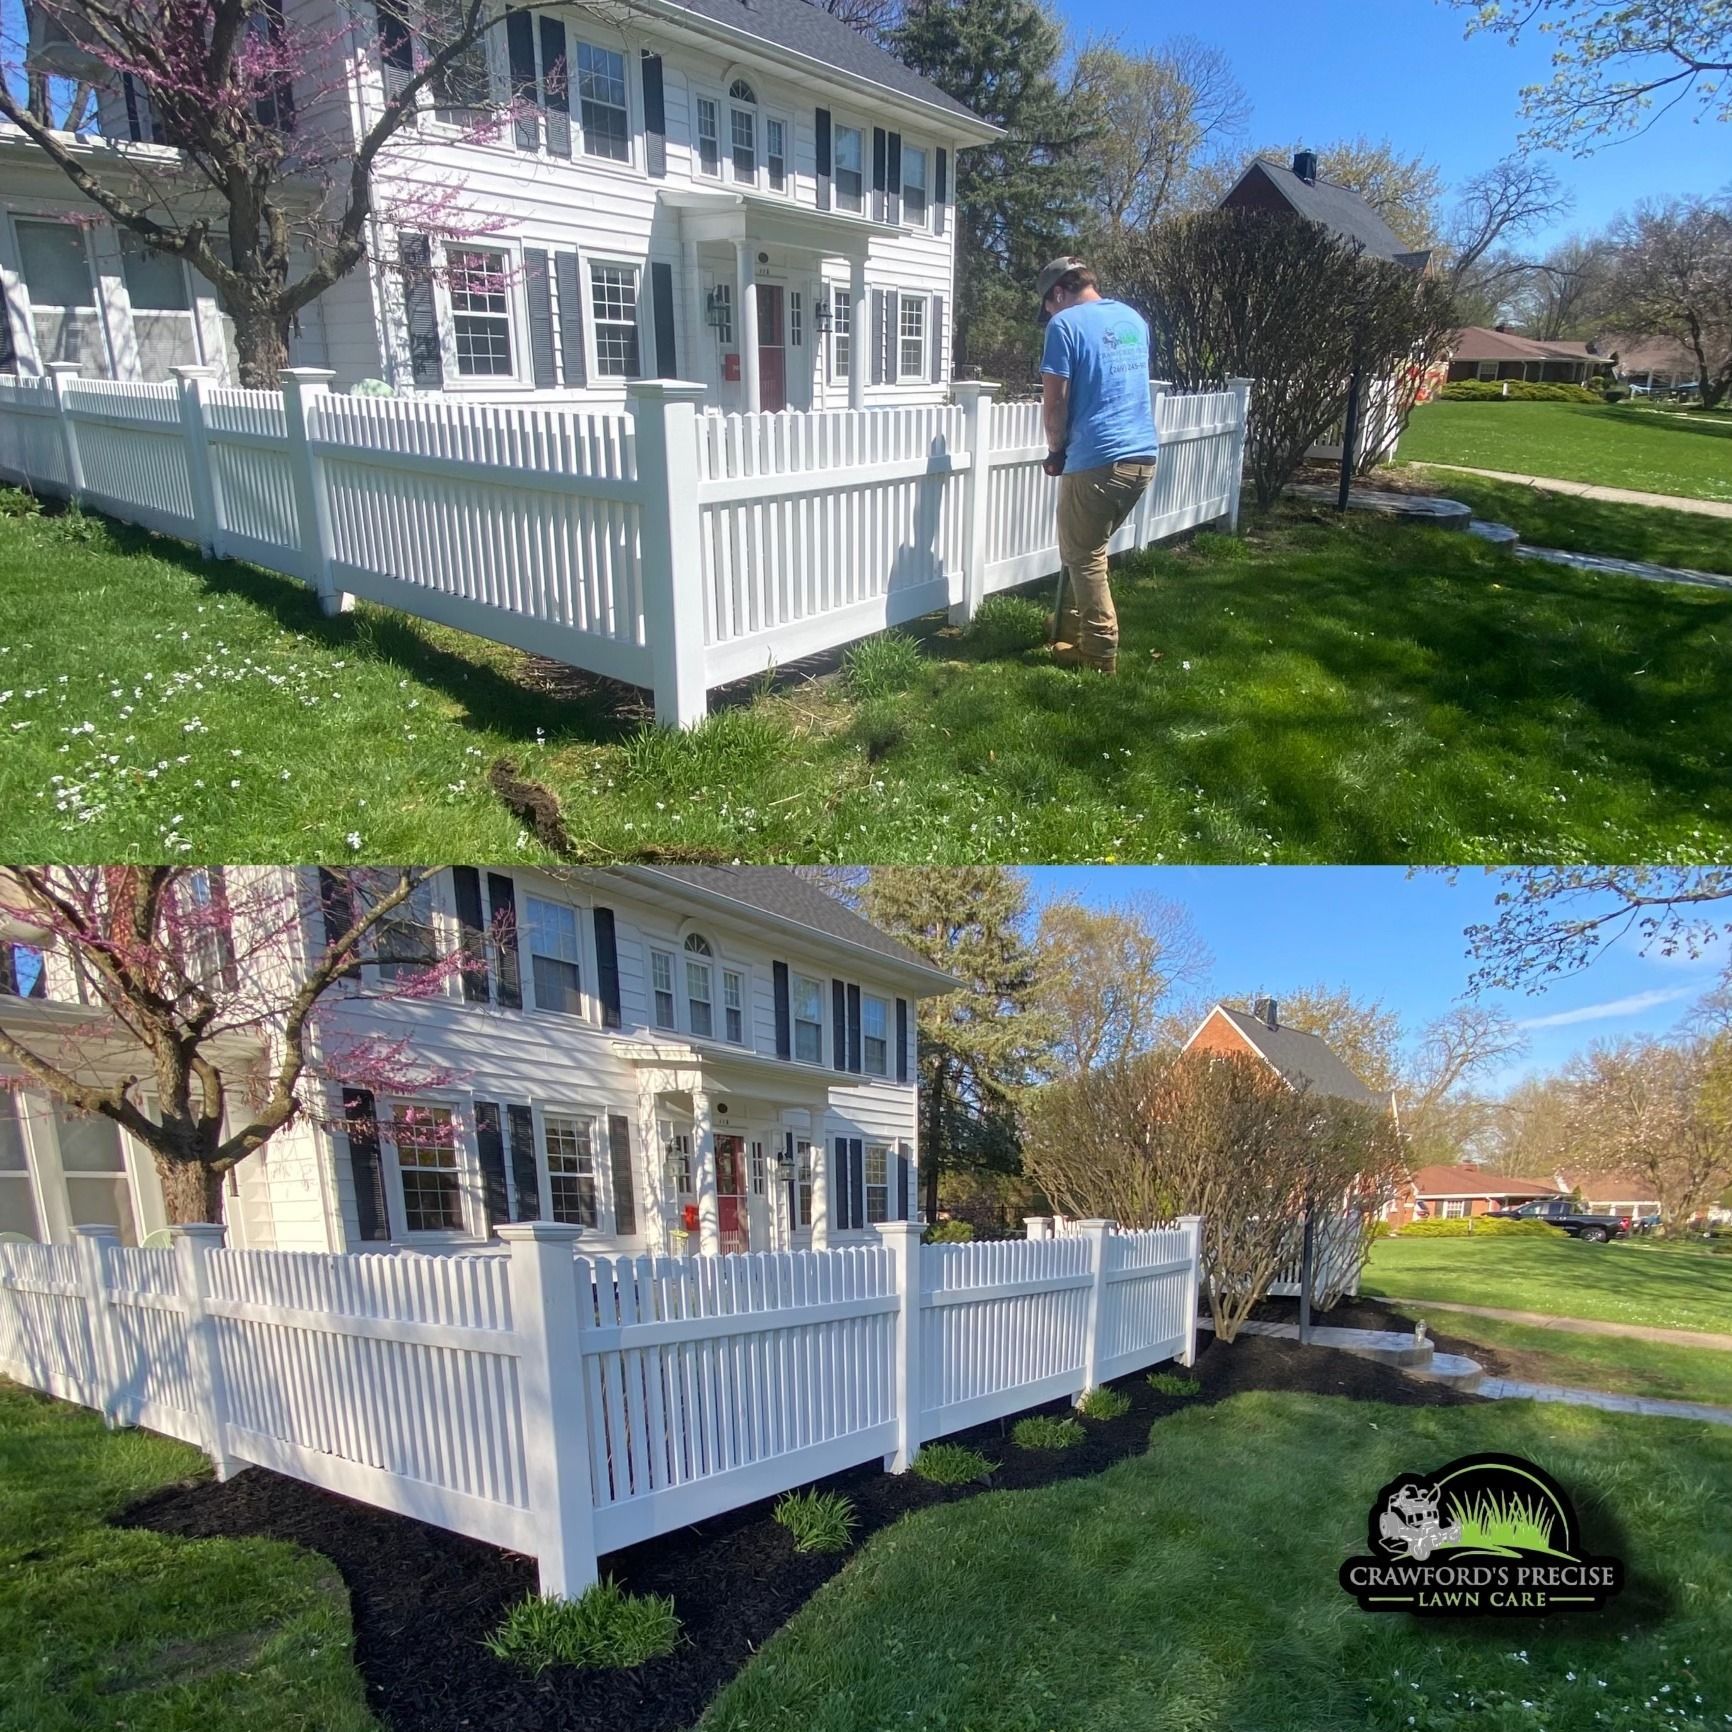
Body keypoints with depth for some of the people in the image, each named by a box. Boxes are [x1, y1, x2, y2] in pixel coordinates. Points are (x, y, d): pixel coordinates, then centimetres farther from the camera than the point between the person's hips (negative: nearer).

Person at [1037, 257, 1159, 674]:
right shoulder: (1133, 318, 17)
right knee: (1084, 548, 21)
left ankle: (1099, 653, 7)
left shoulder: (1066, 323, -7)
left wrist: (1056, 450, 7)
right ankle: (1070, 627, 30)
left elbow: (1054, 401, -10)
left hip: (1098, 459, -8)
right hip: (1142, 454, 8)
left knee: (1084, 557, 4)